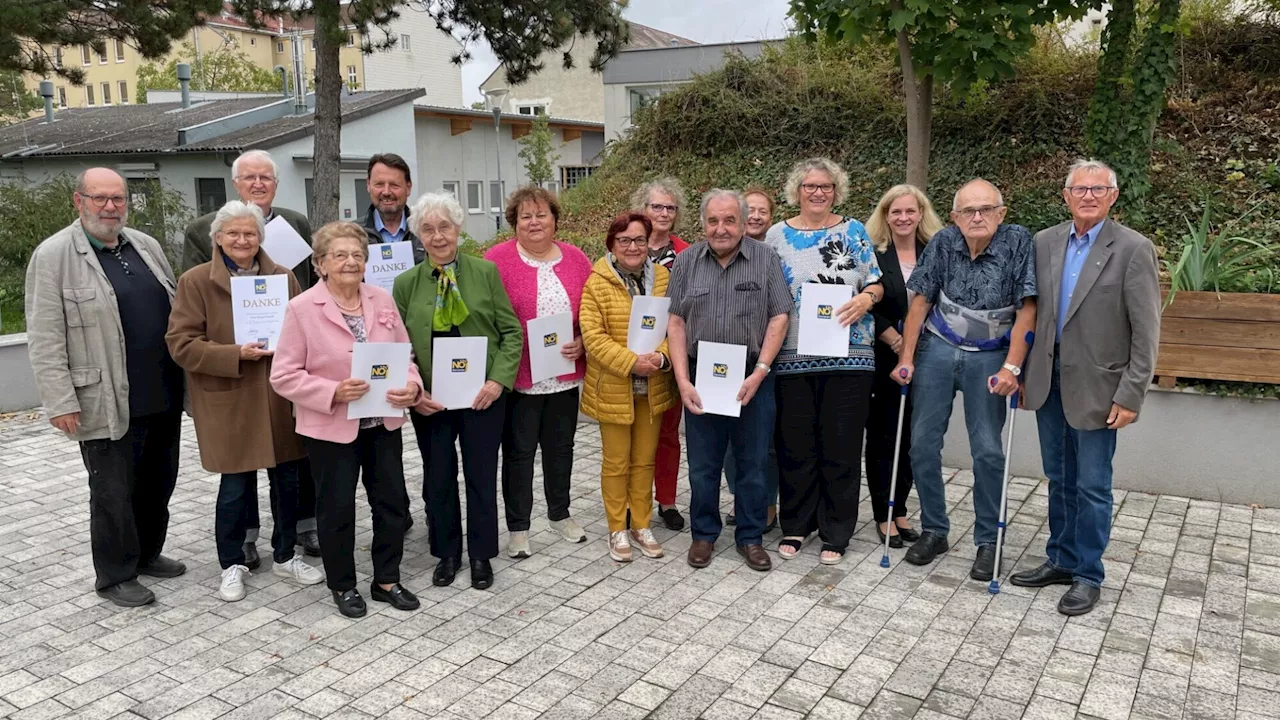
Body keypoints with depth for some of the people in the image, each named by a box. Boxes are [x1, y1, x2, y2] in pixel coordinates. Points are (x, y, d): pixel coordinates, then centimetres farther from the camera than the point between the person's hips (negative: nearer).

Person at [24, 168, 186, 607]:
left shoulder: (146, 246, 11)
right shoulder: (53, 256, -7)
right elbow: (45, 338, -11)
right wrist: (60, 402, -15)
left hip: (163, 397, 6)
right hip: (107, 403, -6)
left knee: (159, 482, 17)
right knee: (113, 492, 5)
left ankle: (147, 554, 35)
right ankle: (116, 576, 20)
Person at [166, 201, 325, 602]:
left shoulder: (283, 276, 8)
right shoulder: (196, 281, -3)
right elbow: (181, 343, -7)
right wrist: (236, 355, -17)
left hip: (280, 398, 4)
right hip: (229, 403, -3)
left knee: (288, 479, 10)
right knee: (236, 486, 4)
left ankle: (285, 557, 28)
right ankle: (232, 565, 23)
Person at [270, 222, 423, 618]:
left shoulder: (383, 300, 3)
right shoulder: (301, 308, -10)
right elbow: (284, 375, -11)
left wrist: (411, 386, -14)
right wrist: (333, 392, -24)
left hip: (383, 422, 4)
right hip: (331, 427, -4)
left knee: (392, 501, 11)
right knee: (337, 508, 9)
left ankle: (387, 579, 29)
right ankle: (343, 586, 28)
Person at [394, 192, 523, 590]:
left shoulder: (486, 272, -2)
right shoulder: (406, 283, 1)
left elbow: (511, 331, -2)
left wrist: (498, 380, -13)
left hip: (482, 396, -1)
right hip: (429, 400, 1)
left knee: (481, 477, 8)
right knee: (438, 479, 12)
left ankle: (481, 555, 26)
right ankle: (446, 553, 31)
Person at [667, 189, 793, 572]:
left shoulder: (766, 259, 0)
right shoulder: (687, 262, 4)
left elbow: (779, 317, -4)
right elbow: (676, 322, 2)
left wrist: (759, 372, -12)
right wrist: (683, 381, -6)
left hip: (754, 378, -1)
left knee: (753, 464, 8)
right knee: (703, 465, 9)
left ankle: (750, 537, 24)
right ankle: (704, 534, 26)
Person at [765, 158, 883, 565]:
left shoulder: (854, 232, 7)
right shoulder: (777, 235, 7)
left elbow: (876, 284, 8)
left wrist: (865, 298, -14)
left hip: (847, 356, 0)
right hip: (792, 358, 1)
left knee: (841, 446, 4)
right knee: (795, 445, 7)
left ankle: (836, 533, 18)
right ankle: (795, 525, 24)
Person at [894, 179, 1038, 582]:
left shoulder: (1018, 242, -11)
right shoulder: (943, 243, -5)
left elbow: (1026, 310, -12)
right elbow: (920, 302, 0)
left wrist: (1011, 368, -18)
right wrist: (906, 359, -3)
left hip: (988, 358, -2)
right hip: (937, 350, 2)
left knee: (987, 451, -2)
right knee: (923, 444, 4)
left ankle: (988, 541, 15)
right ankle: (934, 531, 20)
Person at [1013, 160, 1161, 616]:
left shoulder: (1133, 250, -8)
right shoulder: (1045, 243, 5)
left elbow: (1146, 332, -10)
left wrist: (1130, 396, -14)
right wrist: (1021, 372, 6)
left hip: (1096, 386, -5)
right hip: (1049, 381, 5)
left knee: (1092, 486, 3)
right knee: (1059, 480, 16)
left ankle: (1088, 575, 18)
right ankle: (1061, 560, 30)